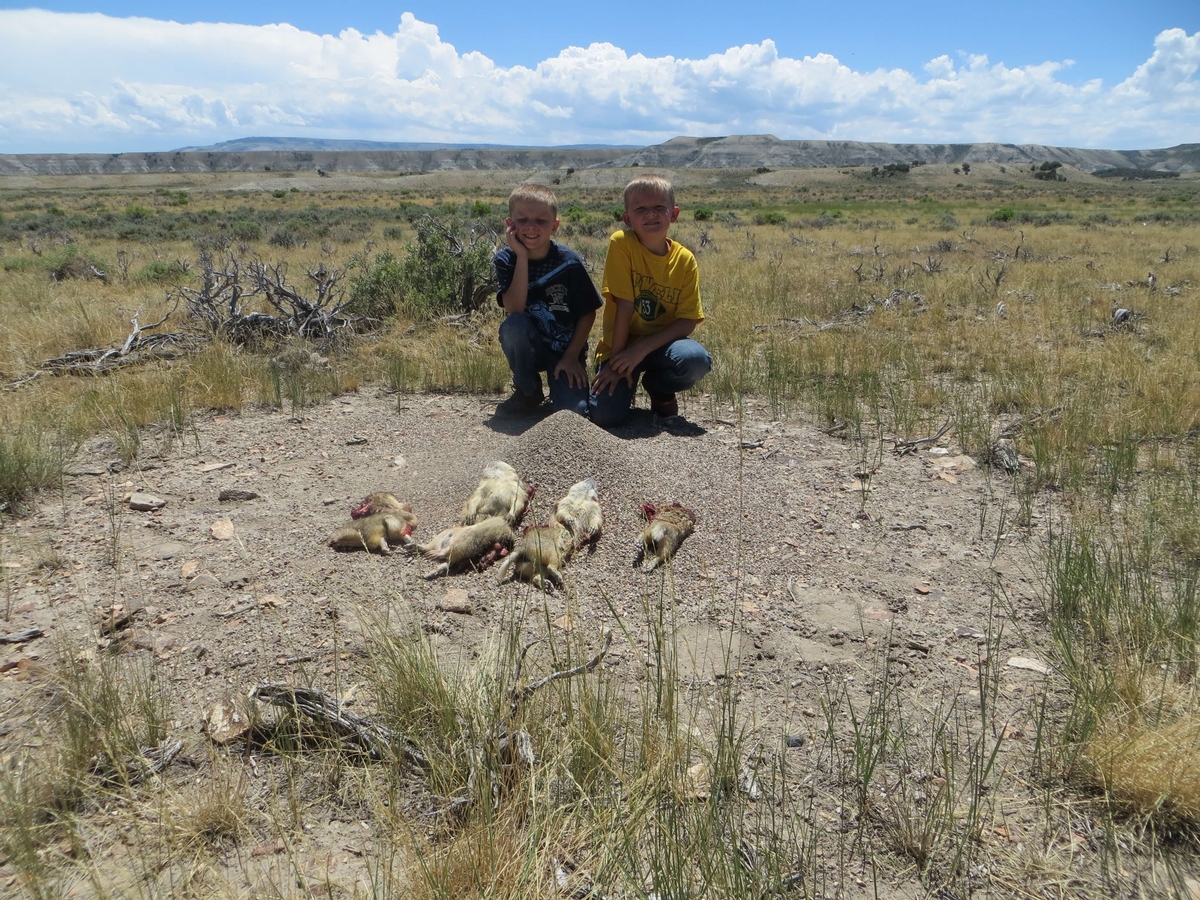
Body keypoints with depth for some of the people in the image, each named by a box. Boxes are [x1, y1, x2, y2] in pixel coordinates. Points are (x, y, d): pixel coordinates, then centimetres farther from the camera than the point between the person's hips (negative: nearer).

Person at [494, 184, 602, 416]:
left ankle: (559, 386, 14)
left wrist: (572, 356, -11)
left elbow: (588, 313, -5)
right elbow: (514, 310, -24)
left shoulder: (569, 262, -13)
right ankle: (528, 392, -6)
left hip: (567, 351, -1)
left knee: (573, 411, -24)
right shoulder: (505, 260, -10)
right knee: (512, 325, -33)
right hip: (529, 348, 2)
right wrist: (522, 257, -26)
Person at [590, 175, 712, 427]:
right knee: (604, 416, -22)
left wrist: (642, 349, -21)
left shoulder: (685, 259, -8)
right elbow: (624, 305, -17)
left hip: (661, 344, 2)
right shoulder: (622, 244, -15)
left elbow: (688, 321, -10)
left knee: (697, 359, -31)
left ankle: (659, 390, 4)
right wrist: (616, 359, -16)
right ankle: (625, 383, 16)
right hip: (622, 344, -2)